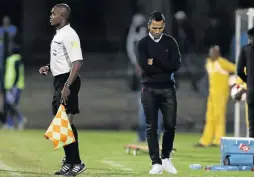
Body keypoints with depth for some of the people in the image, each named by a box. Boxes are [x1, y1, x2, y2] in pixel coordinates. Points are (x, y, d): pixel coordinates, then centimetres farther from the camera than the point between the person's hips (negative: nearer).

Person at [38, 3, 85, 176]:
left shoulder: (69, 35, -15)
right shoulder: (58, 34, 15)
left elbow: (77, 62, -23)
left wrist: (67, 86, -28)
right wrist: (49, 67, 15)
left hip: (68, 80, -10)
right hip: (59, 80, 10)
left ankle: (76, 162, -7)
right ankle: (69, 162, 19)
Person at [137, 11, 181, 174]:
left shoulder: (170, 42, 6)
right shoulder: (143, 43, 1)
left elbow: (176, 65, -7)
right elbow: (145, 66, -14)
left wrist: (155, 63, -11)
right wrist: (165, 67, -10)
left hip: (168, 89, 1)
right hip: (149, 89, -1)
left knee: (170, 125, -2)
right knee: (152, 127, 0)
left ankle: (166, 158, 16)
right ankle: (156, 163, 3)